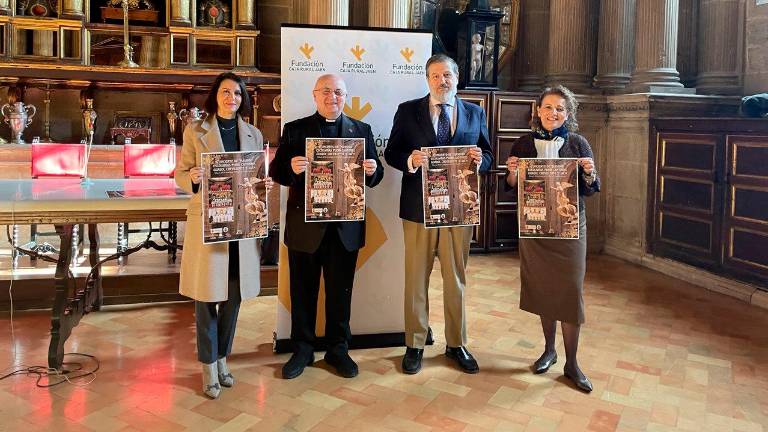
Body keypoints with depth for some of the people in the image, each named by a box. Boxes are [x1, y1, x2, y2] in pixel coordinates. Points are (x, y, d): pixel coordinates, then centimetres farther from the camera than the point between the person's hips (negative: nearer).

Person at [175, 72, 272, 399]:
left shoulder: (253, 134, 10)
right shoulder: (195, 131, 1)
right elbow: (180, 176, 2)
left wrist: (264, 184, -8)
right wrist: (193, 178, -20)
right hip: (206, 224, -3)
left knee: (234, 295, 10)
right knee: (206, 296, 3)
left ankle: (222, 358, 28)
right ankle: (208, 365, 18)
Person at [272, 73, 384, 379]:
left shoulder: (361, 131, 8)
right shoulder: (294, 130, 3)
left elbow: (374, 175, 6)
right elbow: (277, 171, -2)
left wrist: (372, 171, -17)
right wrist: (291, 169, -24)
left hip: (346, 225, 1)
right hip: (305, 224, -1)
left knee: (341, 291, 11)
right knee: (303, 290, 10)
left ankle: (338, 349, 27)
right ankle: (302, 350, 26)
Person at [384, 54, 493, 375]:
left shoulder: (475, 114, 8)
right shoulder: (408, 111, 2)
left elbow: (487, 158, 10)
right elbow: (391, 153, 1)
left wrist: (479, 159, -13)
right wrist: (410, 160, -19)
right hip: (418, 207, -1)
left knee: (456, 279, 11)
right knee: (416, 279, 7)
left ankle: (456, 344, 26)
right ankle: (414, 345, 21)